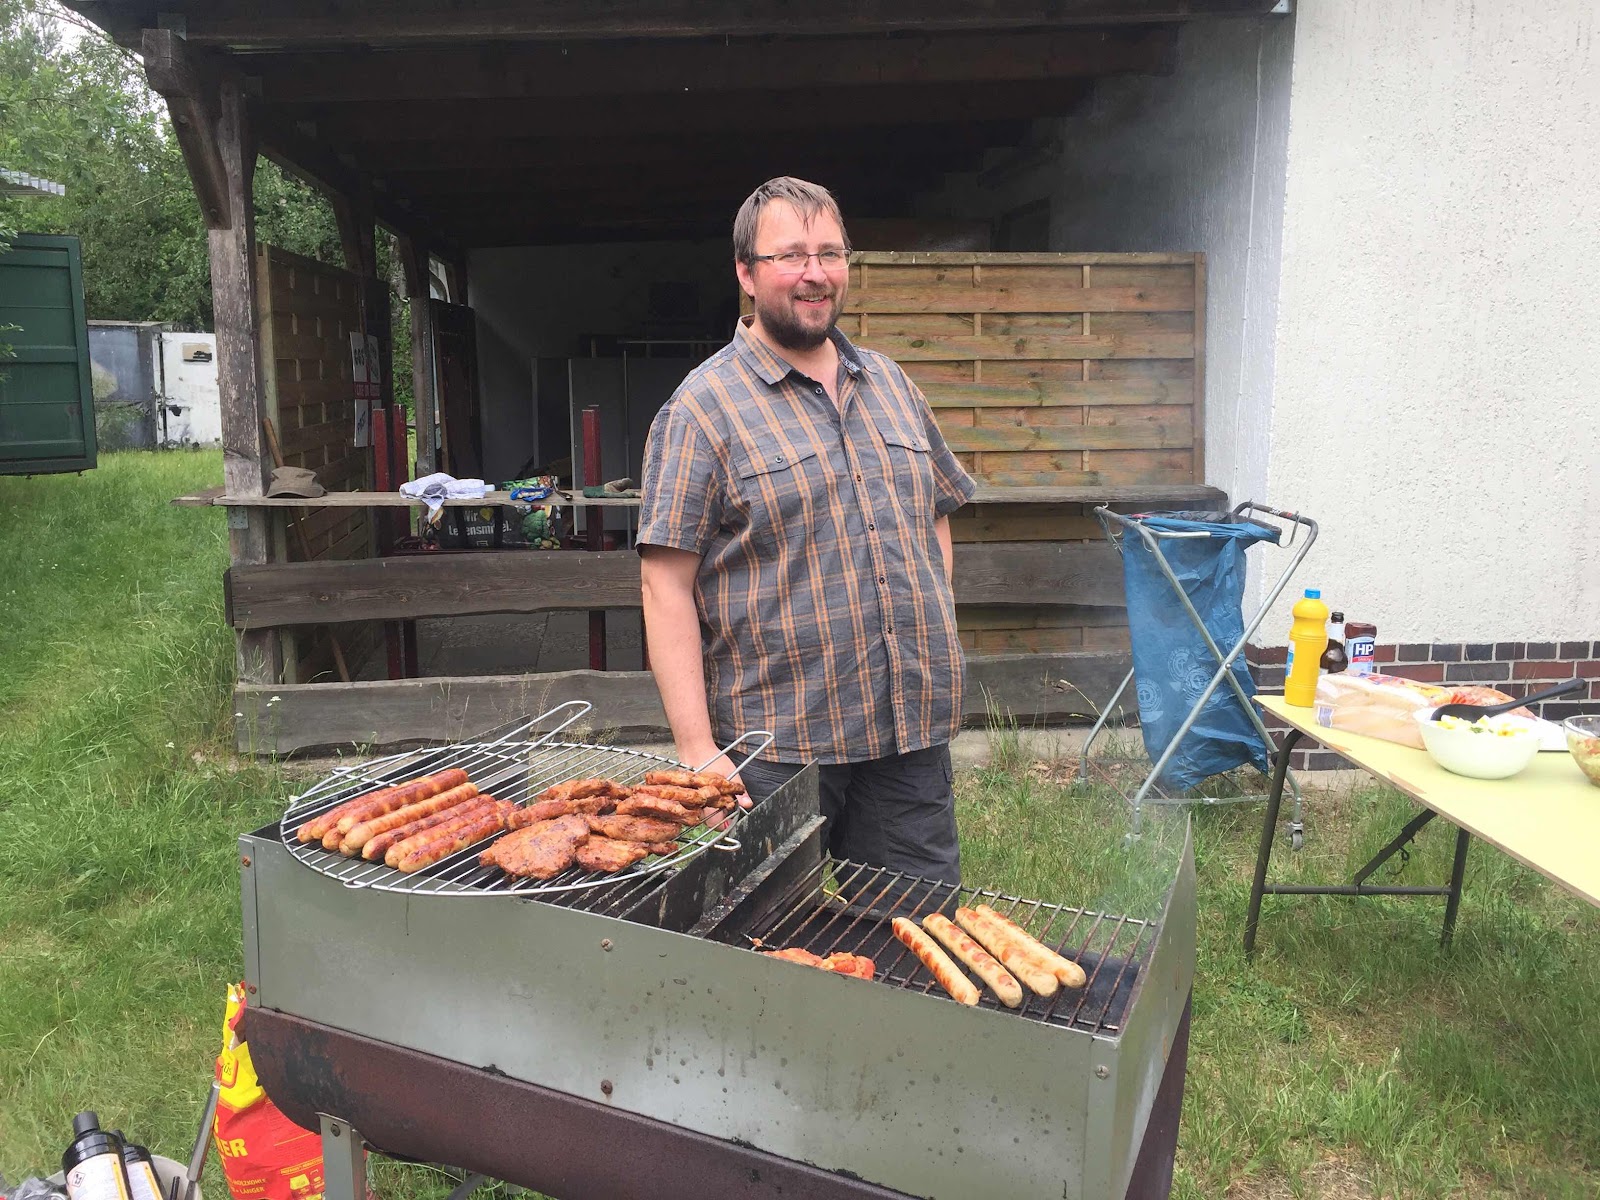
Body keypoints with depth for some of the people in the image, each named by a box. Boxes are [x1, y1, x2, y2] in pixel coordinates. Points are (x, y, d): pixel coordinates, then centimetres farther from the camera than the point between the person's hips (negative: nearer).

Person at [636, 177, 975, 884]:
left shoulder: (889, 382, 12)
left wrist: (934, 635, 10)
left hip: (913, 733, 5)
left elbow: (937, 512, 22)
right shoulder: (704, 408, -7)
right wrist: (698, 751, -16)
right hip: (776, 747, -5)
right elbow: (667, 588, -12)